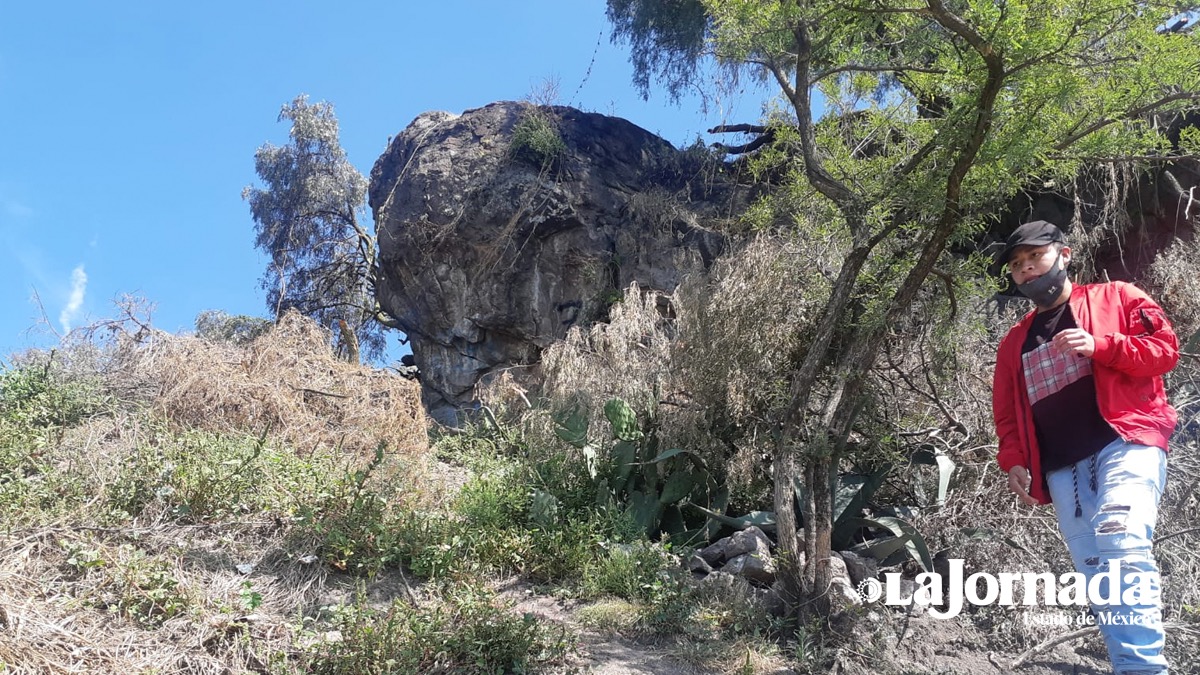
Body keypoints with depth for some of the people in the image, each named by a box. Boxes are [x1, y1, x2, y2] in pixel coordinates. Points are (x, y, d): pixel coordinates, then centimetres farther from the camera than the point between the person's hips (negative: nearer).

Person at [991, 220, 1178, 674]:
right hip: (1062, 468, 5)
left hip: (1126, 441, -5)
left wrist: (1100, 346, -13)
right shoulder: (1015, 343, 22)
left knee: (1122, 544, -26)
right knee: (1097, 575, -1)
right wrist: (1013, 461, 6)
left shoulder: (1116, 298, 12)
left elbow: (1166, 347, 1)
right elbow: (1006, 411, 22)